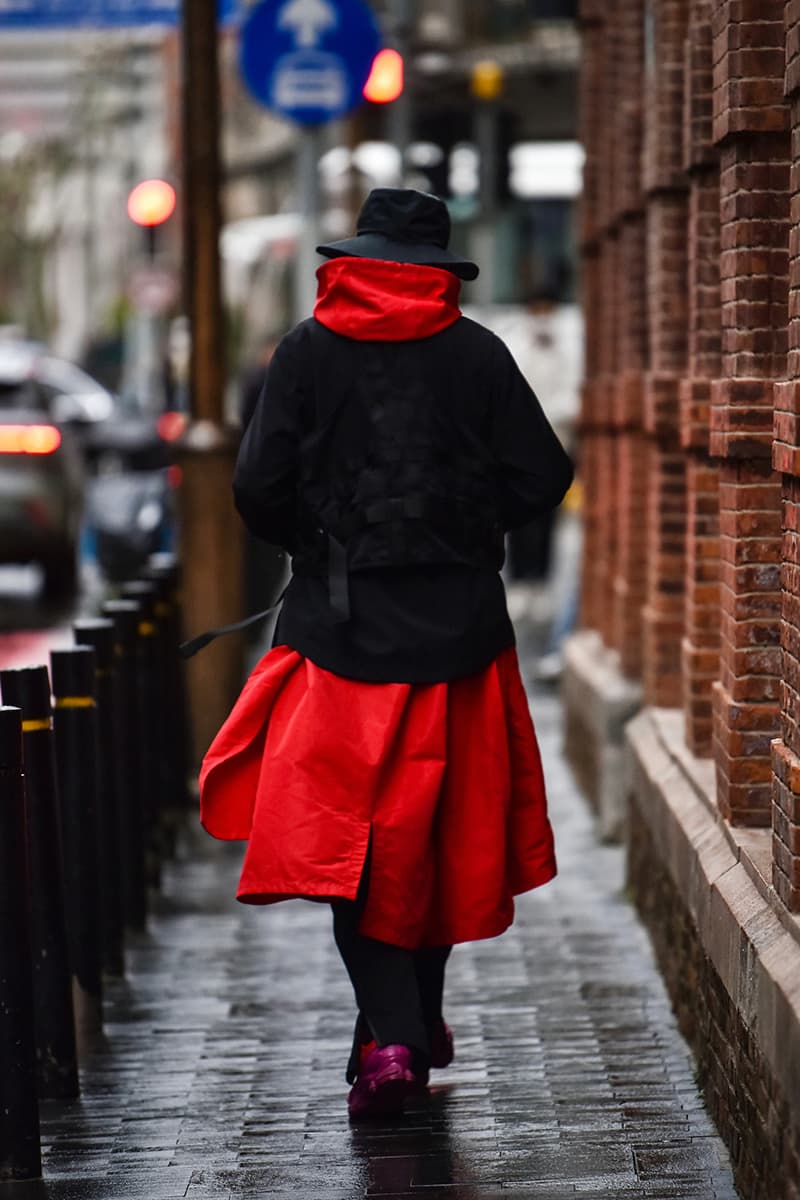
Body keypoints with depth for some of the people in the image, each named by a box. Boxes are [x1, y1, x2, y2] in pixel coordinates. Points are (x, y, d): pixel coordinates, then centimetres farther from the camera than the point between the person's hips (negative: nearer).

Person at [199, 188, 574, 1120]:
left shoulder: (307, 351, -2)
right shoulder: (476, 353, 0)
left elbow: (259, 489, -6)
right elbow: (542, 475, -3)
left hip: (342, 624, -1)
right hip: (458, 622, 1)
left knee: (347, 833, 1)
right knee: (444, 832, 14)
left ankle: (390, 1037, -13)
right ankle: (417, 1021, 25)